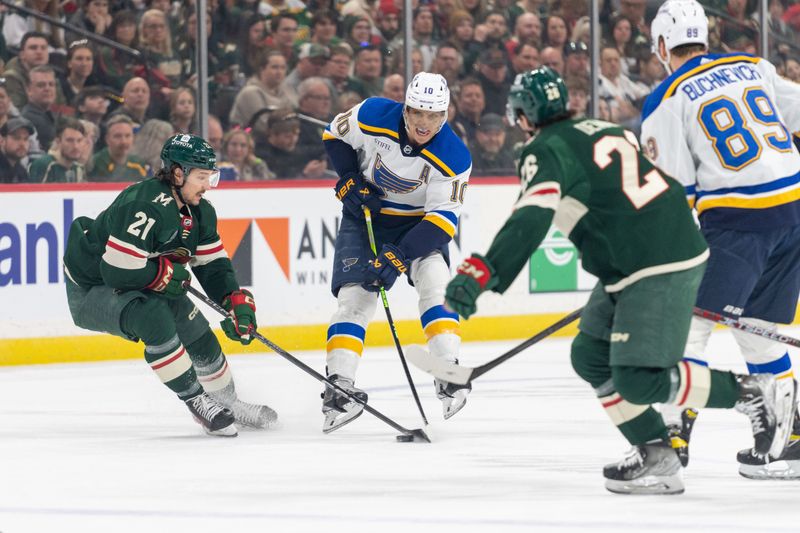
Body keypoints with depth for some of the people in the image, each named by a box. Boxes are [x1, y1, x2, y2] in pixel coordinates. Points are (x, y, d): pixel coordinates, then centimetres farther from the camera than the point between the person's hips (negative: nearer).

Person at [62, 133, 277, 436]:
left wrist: (237, 303, -10)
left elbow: (213, 264, 6)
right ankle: (196, 402, -21)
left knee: (198, 334, 6)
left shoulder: (199, 211, -3)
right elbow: (117, 271, -36)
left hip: (145, 285, 9)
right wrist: (166, 273, -21)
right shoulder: (145, 207, -33)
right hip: (91, 290, -9)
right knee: (154, 319, -33)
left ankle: (228, 405, 29)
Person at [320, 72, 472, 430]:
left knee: (435, 280, -22)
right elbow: (335, 134, -1)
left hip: (418, 222, -1)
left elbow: (442, 221, -26)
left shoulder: (453, 158, -25)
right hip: (365, 214, 1)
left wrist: (399, 256, -34)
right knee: (355, 296, -10)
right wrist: (349, 181, -13)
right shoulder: (374, 117, -22)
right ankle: (339, 386, -10)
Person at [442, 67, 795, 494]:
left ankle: (750, 394, -2)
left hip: (660, 267, -10)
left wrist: (483, 272, -33)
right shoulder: (601, 131, 17)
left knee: (639, 379, -12)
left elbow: (530, 221, -25)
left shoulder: (547, 151, -10)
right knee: (591, 358, 12)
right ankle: (654, 454, 9)